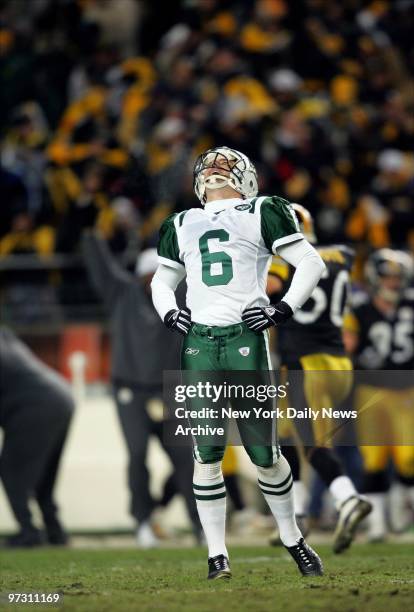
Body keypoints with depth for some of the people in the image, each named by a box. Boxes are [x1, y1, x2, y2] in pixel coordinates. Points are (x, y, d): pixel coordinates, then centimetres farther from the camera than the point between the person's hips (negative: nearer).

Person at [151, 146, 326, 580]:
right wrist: (168, 312, 10)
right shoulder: (182, 226, 20)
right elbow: (162, 281, 30)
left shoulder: (262, 214, 7)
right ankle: (217, 555, 1)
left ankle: (292, 540, 17)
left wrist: (283, 310, -6)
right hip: (198, 343, 3)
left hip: (245, 338, -3)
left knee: (263, 452, -2)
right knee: (206, 452, -4)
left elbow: (310, 263, 5)